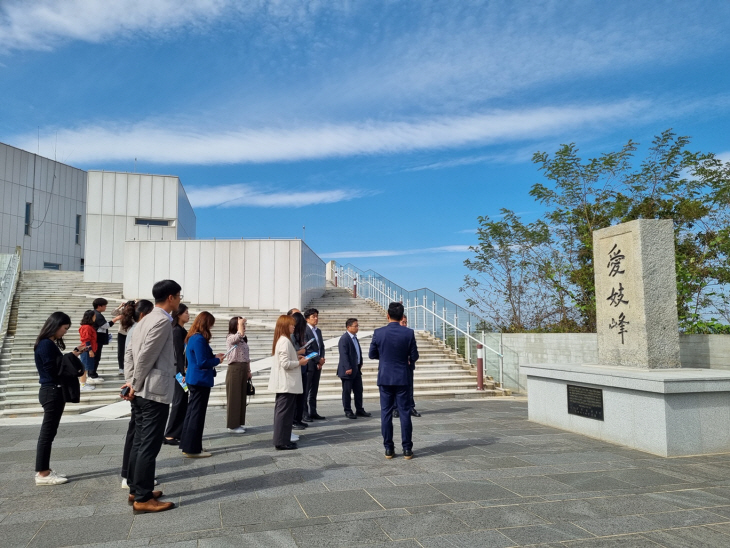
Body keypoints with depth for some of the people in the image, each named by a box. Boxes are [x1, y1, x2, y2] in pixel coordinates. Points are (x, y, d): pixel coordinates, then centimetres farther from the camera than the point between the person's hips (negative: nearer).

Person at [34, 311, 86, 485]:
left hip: (54, 391, 10)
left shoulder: (50, 343, 13)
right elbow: (52, 369, -20)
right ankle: (42, 474, 6)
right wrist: (71, 357, -14)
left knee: (48, 432, 13)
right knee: (47, 432, -2)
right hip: (52, 392, -10)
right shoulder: (46, 344, -17)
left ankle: (44, 470, 20)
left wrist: (72, 355, 2)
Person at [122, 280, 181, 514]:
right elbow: (146, 356, -19)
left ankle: (136, 490, 25)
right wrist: (136, 385, -9)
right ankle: (143, 499, 3)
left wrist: (131, 381, 8)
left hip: (142, 392, 10)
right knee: (149, 446, -3)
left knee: (139, 443, 16)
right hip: (155, 391, -10)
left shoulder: (146, 320, 14)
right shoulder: (163, 321, -15)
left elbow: (130, 352, 13)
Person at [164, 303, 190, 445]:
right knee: (179, 403, -4)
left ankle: (179, 433, 21)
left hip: (182, 369, 9)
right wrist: (182, 373, -20)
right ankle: (170, 435, 3)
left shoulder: (182, 330, 13)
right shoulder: (177, 331, -14)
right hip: (179, 370, -9)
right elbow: (178, 353, -18)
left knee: (182, 403, 13)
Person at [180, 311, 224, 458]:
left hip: (193, 379, 10)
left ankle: (186, 445, 25)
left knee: (191, 412, 16)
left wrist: (214, 356, 9)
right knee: (197, 414, -2)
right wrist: (217, 360, -8)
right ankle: (193, 449, 6)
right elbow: (202, 363, -22)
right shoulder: (200, 339, -20)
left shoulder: (192, 337, 10)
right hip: (200, 380, -10)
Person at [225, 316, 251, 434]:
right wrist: (240, 323, -21)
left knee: (242, 396, 12)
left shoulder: (243, 340, 15)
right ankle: (232, 425, 5)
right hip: (234, 369, -8)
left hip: (243, 369, 8)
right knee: (234, 397, -2)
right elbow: (240, 334, -32)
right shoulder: (230, 338, -9)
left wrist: (249, 371, 14)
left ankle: (240, 423, 21)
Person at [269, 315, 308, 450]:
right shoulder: (285, 341, -18)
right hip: (287, 384, -10)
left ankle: (281, 439, 22)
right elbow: (285, 364, -23)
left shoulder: (280, 340, 12)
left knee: (281, 411, 14)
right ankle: (282, 442, 2)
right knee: (284, 412, -4)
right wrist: (300, 362, -11)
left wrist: (296, 358, 10)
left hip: (283, 384, 10)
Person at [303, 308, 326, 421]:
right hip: (308, 365, -7)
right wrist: (319, 359, -12)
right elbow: (307, 348, -15)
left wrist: (321, 360, -1)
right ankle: (304, 414, 3)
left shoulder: (318, 331, 16)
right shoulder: (304, 330, -9)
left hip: (318, 365, 8)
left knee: (314, 390, 11)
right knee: (306, 391, -2)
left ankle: (313, 412, 17)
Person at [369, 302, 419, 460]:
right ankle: (407, 449, 8)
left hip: (385, 378, 1)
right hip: (402, 378, -1)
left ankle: (388, 448, 11)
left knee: (386, 413, 7)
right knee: (404, 412, 5)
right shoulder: (408, 333, -9)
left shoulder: (378, 333, -6)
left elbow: (372, 355, 2)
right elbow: (414, 356, -4)